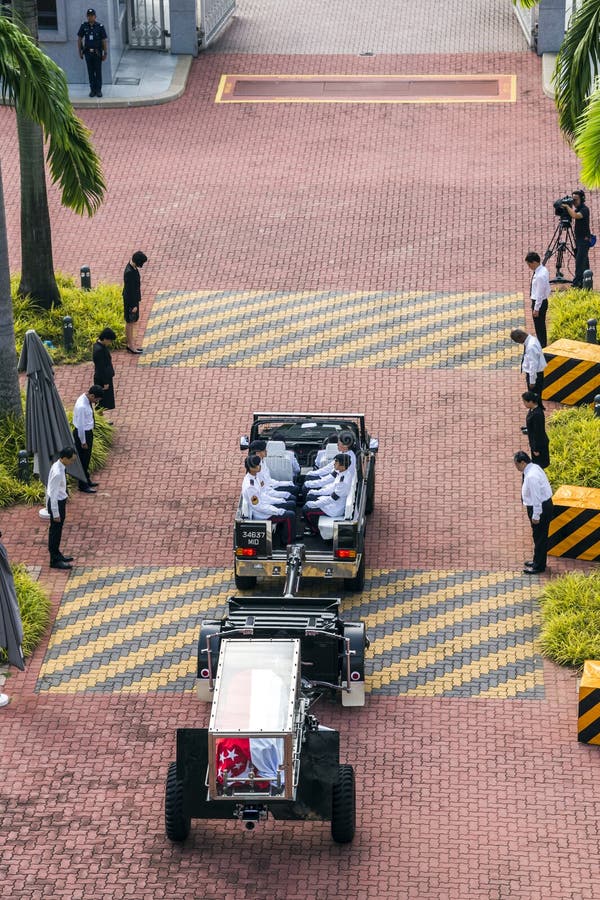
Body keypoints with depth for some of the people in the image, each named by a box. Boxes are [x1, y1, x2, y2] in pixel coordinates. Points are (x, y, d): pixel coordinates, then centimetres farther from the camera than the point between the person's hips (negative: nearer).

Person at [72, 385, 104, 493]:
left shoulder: (87, 400, -3)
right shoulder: (81, 406, -31)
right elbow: (80, 425, -24)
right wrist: (83, 441, -16)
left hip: (88, 432, 9)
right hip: (82, 433, -9)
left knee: (87, 459, 24)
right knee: (83, 460, 8)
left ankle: (87, 480, 42)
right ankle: (83, 485, 23)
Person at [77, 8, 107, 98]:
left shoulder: (100, 27, -6)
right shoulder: (84, 26, -1)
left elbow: (104, 41, -3)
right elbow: (79, 39, 7)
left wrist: (105, 53, -6)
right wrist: (80, 52, 5)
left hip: (97, 53, -2)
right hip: (88, 53, 2)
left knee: (98, 72, 2)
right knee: (90, 72, 6)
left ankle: (99, 90, 10)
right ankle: (92, 89, 14)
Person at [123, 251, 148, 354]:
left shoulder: (133, 268, 1)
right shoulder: (129, 272, -28)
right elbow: (130, 290, -24)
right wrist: (133, 305, -18)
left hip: (134, 299, 10)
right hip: (130, 301, -10)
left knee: (132, 322, 18)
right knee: (130, 323, 4)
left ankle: (131, 344, 28)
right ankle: (131, 346, 14)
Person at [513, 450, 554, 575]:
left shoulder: (531, 477, -29)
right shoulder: (534, 467, 2)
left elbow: (536, 498, -26)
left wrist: (536, 516, -18)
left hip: (540, 507, -10)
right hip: (545, 503, 10)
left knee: (539, 537, 5)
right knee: (539, 536, 23)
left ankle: (539, 566, 19)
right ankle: (538, 561, 39)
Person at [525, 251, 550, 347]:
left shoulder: (540, 276, -29)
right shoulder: (543, 269, 1)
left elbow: (539, 294, -24)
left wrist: (536, 309, -17)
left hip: (539, 302, -10)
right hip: (543, 300, 10)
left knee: (539, 327, 4)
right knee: (541, 326, 22)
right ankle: (542, 345, 35)